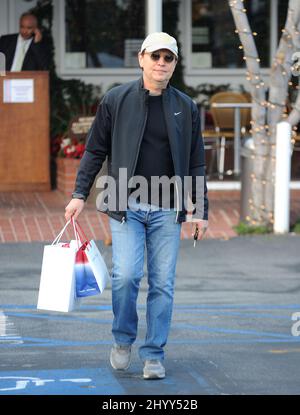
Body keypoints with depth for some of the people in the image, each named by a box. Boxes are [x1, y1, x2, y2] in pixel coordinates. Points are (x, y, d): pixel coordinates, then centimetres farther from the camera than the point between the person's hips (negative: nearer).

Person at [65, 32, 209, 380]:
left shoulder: (186, 108, 7)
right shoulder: (116, 100, 2)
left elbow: (196, 164, 12)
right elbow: (95, 151, 6)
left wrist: (201, 209, 7)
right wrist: (80, 194, 0)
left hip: (167, 210, 2)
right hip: (127, 207, -2)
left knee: (162, 284, 1)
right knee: (126, 274, -14)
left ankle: (153, 355, 10)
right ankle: (123, 339, 10)